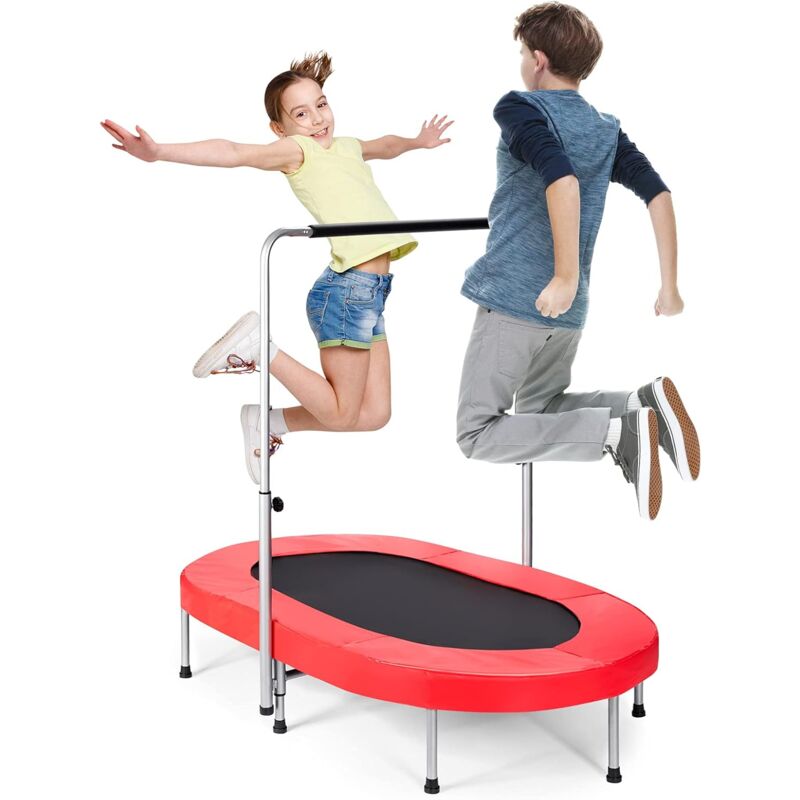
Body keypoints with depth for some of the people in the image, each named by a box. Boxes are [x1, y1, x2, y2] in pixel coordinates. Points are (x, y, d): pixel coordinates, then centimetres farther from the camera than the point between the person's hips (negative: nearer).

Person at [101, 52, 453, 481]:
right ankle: (258, 346, 7)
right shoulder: (296, 149, -5)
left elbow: (386, 145, 42)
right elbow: (236, 152, -21)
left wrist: (419, 141, 57)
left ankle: (270, 422, 21)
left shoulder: (348, 146, 19)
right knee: (342, 414, -1)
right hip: (347, 288, -8)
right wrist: (159, 152, -35)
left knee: (374, 414, 9)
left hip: (371, 291, 8)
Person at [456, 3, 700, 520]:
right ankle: (644, 403, -1)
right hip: (569, 310, 7)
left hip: (512, 298, -7)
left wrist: (566, 276, -26)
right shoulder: (607, 129, 13)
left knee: (477, 435, 0)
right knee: (539, 410, 27)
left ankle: (616, 432, -17)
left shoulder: (520, 108, -7)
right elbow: (658, 194, 4)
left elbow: (562, 180, -24)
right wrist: (670, 286, 5)